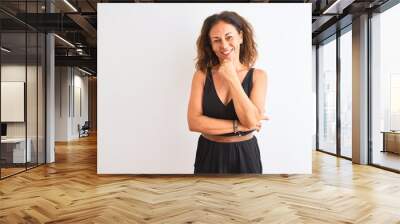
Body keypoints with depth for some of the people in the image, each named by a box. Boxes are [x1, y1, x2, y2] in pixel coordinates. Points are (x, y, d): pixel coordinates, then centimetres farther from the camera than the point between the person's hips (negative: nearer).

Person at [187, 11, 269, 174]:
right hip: (209, 155, 0)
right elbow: (194, 122, -14)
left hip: (245, 155, 0)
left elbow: (252, 121, -18)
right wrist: (237, 126, -17)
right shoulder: (201, 75, -5)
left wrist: (232, 78, -17)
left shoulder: (257, 75, -6)